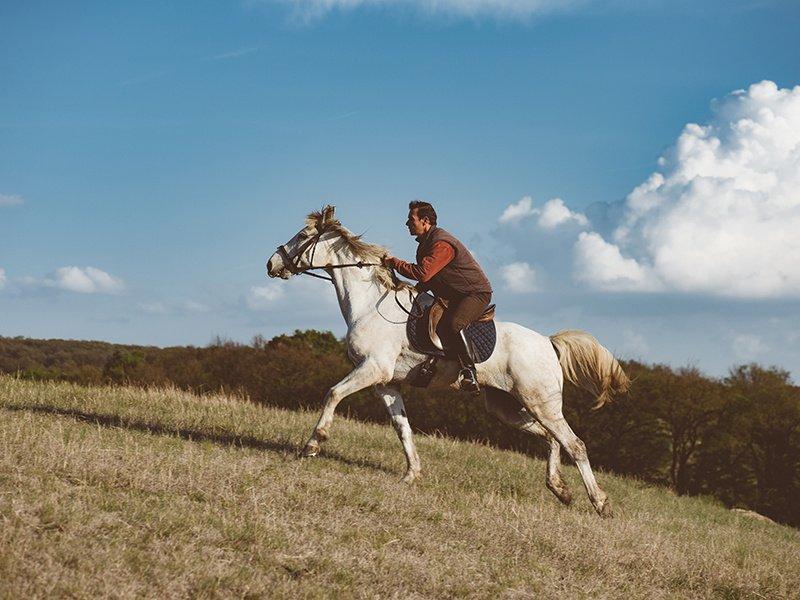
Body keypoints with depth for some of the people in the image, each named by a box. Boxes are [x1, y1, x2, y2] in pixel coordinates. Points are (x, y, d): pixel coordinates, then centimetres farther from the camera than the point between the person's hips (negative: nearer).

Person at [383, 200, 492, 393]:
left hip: (476, 293, -11)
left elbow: (423, 273, -31)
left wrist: (394, 262, -19)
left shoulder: (442, 244, -21)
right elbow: (429, 277, 21)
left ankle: (469, 373, -31)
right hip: (453, 296, 11)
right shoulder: (425, 243, 12)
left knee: (451, 324, -34)